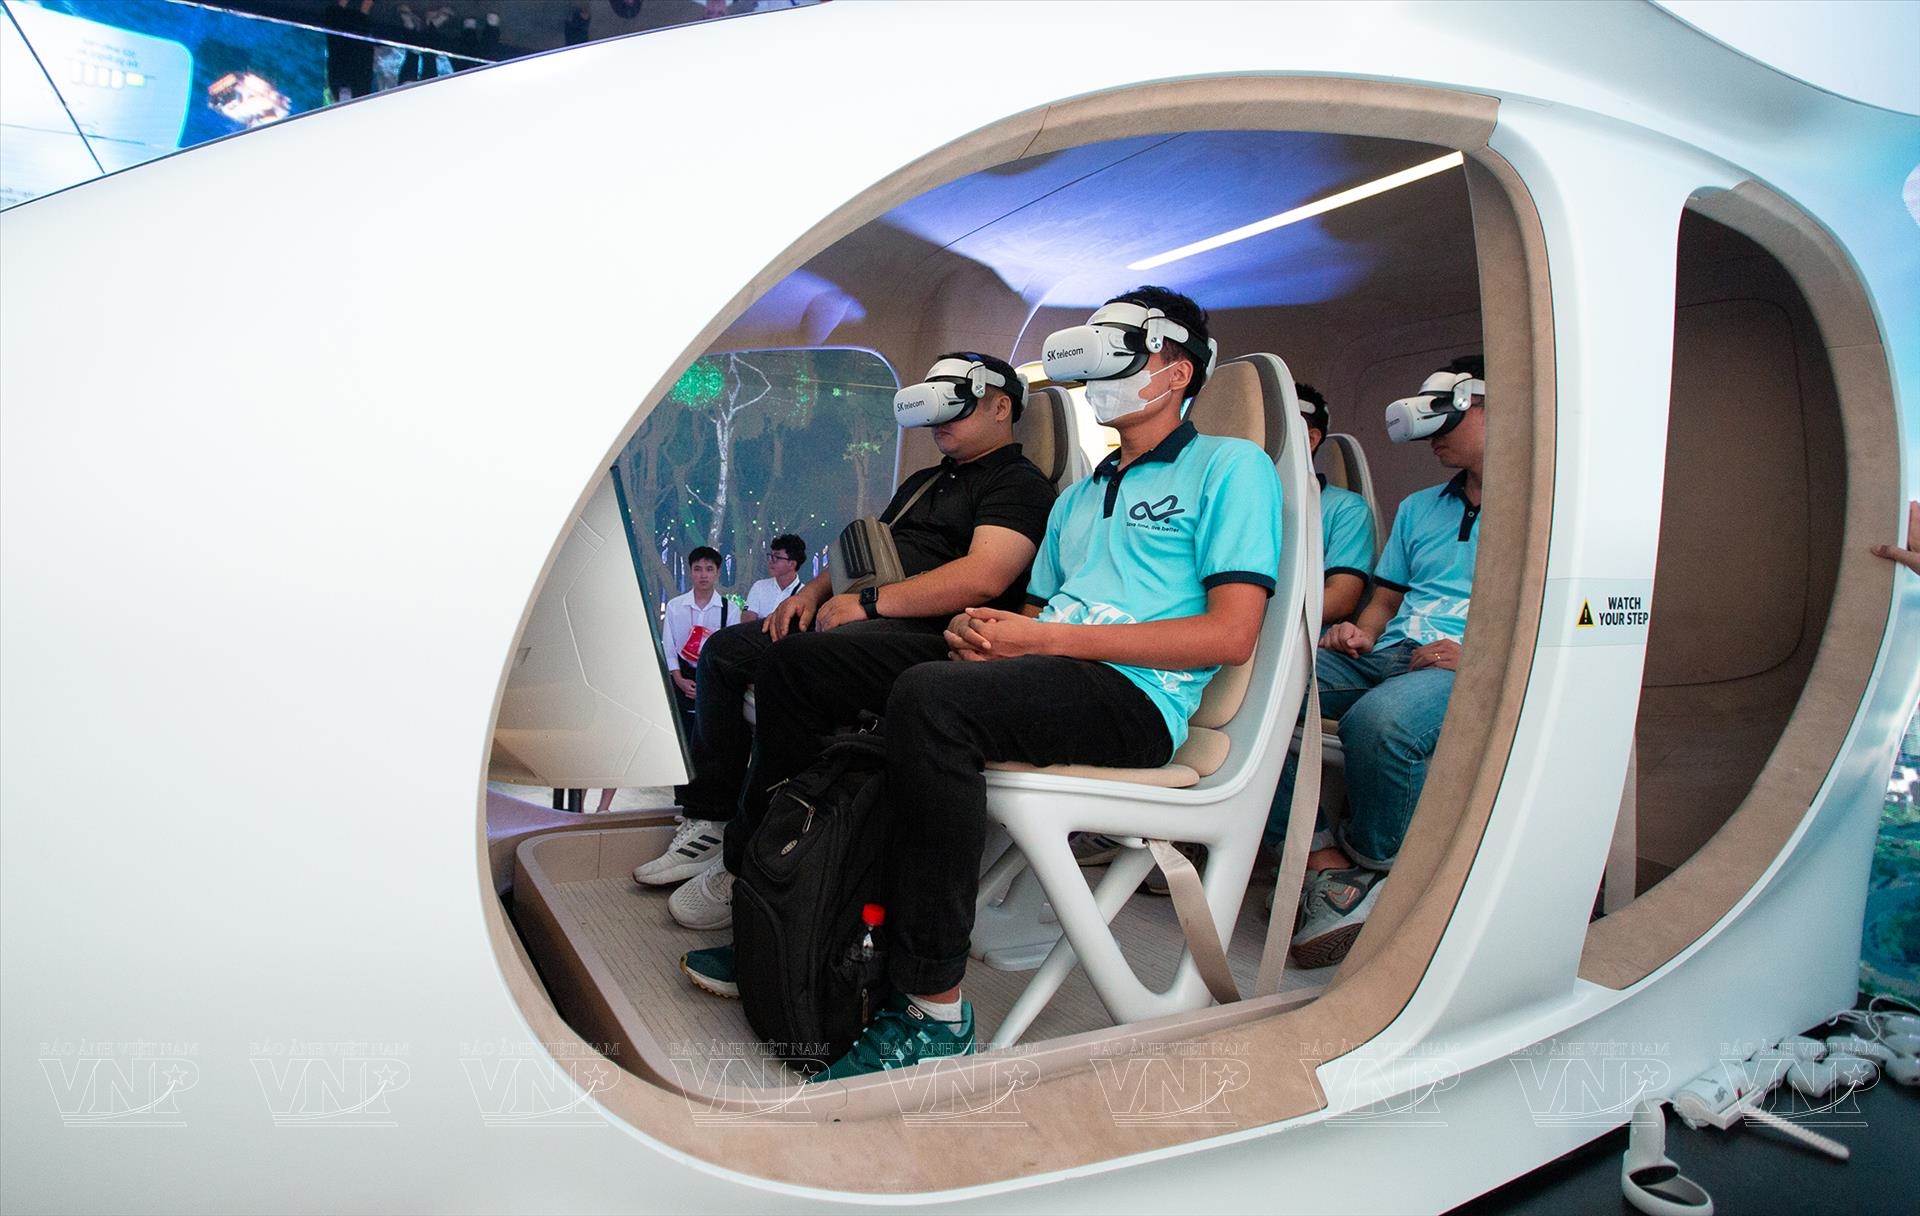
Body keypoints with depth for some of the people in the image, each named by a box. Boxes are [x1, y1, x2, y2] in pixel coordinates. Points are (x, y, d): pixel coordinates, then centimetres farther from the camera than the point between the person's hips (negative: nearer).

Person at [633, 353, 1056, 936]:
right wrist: (813, 591, 10)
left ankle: (751, 866, -23)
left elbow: (982, 578, -20)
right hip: (856, 621, 11)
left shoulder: (1019, 485, -3)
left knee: (790, 664, -33)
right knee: (724, 651, 6)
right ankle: (710, 822, 7)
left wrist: (867, 602, -18)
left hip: (933, 637, -10)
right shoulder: (922, 483, 28)